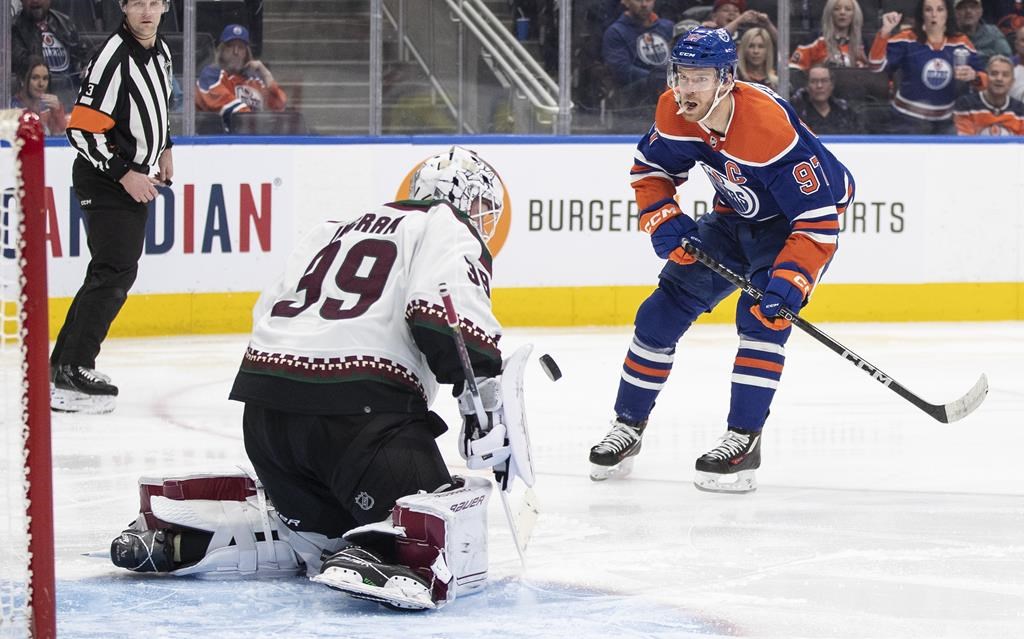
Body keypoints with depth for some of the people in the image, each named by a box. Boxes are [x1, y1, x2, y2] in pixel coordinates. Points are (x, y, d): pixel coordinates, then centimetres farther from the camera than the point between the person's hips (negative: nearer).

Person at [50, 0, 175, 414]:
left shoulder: (161, 51, 7)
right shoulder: (114, 58, -22)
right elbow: (82, 129, -24)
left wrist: (163, 149, 18)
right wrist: (124, 174, -23)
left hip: (136, 180, 9)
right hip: (105, 182, -9)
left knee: (115, 273, 12)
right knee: (115, 271, -17)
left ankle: (66, 362, 19)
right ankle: (69, 373, -17)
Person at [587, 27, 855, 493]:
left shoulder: (770, 127, -38)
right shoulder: (674, 113, -18)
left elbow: (817, 221, -37)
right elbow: (650, 168, 2)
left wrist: (789, 284, -44)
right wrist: (663, 222, -14)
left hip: (799, 220, -7)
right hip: (736, 217, 7)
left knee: (763, 315, -28)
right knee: (663, 311, 2)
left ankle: (743, 440, -22)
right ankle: (628, 425, 17)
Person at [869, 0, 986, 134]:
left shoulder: (961, 43, 1)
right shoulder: (907, 39, -9)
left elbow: (982, 77, 5)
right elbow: (877, 64, -17)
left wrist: (973, 76, -20)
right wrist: (884, 32, -29)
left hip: (945, 121, 4)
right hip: (909, 119, -4)